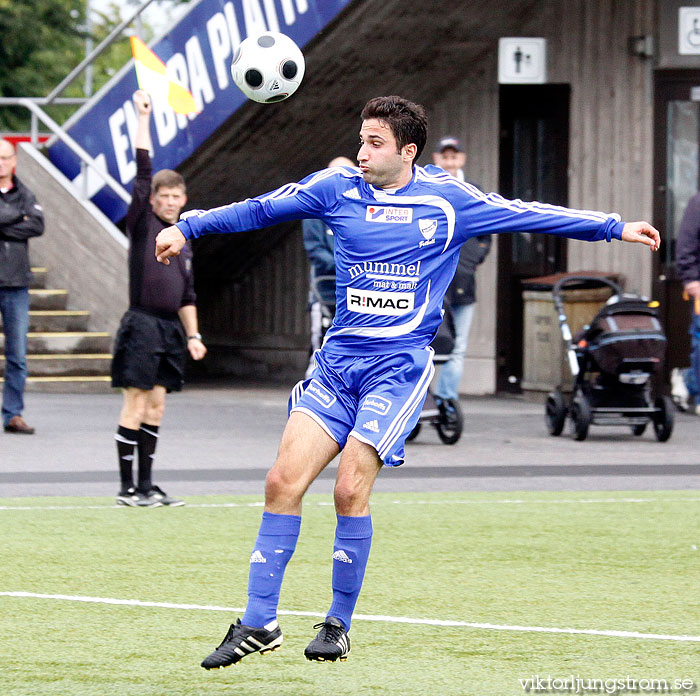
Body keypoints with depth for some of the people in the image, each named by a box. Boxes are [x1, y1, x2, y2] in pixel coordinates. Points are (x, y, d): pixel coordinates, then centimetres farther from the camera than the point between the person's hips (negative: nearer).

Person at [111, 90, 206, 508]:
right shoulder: (142, 224, -1)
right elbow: (144, 172, -8)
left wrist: (193, 335, 15)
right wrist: (143, 119, -10)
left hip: (171, 329, 6)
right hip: (142, 326, -6)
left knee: (156, 405, 8)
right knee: (136, 404, -7)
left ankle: (147, 485, 12)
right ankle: (128, 488, -5)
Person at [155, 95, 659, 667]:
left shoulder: (447, 199, 1)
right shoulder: (338, 188, 7)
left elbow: (528, 215, 8)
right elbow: (260, 209, 14)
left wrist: (614, 229, 10)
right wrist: (189, 227, 11)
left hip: (398, 367, -3)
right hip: (337, 361, 3)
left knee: (351, 490, -16)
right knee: (283, 481, -8)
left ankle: (339, 624, 1)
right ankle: (260, 623, -1)